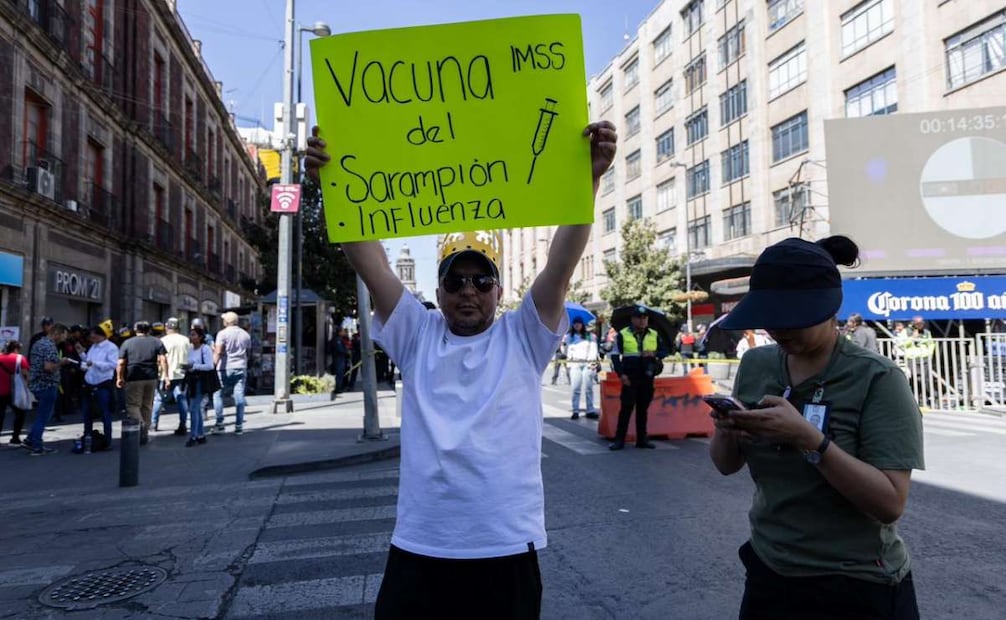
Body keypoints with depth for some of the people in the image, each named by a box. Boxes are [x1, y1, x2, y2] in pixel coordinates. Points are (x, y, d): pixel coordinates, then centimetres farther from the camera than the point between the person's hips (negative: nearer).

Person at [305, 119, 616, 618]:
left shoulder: (522, 338, 3)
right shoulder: (417, 335, 6)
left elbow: (562, 264, -9)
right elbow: (368, 262, -2)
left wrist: (587, 178, -19)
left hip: (507, 551, -1)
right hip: (418, 551, 1)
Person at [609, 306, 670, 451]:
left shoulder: (654, 335, 9)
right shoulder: (623, 334, -1)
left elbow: (665, 351, 12)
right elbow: (615, 355, -2)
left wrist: (654, 353, -10)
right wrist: (621, 374, -11)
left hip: (647, 378, 3)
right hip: (630, 378, -3)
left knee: (643, 409, 10)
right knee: (626, 408, -6)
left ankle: (642, 439, 19)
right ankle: (619, 440, -2)